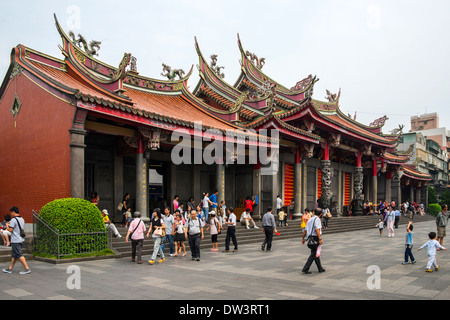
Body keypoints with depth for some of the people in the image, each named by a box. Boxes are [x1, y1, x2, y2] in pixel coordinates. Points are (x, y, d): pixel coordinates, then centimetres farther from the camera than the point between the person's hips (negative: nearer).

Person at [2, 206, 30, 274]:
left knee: (19, 255, -7)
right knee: (14, 255, 15)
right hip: (20, 239, 9)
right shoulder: (22, 219, 12)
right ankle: (10, 269, 22)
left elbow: (10, 230, -17)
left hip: (15, 241, -9)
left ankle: (27, 269, -10)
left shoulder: (13, 220, -14)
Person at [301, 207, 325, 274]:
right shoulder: (317, 219, -10)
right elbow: (317, 230, -22)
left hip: (310, 238, 8)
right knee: (313, 255, -5)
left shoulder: (310, 219, 14)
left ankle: (320, 268, 25)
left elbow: (305, 230, 17)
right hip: (315, 238, -8)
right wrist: (320, 239, -24)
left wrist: (303, 238, 25)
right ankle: (305, 269, -9)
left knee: (316, 254, 16)